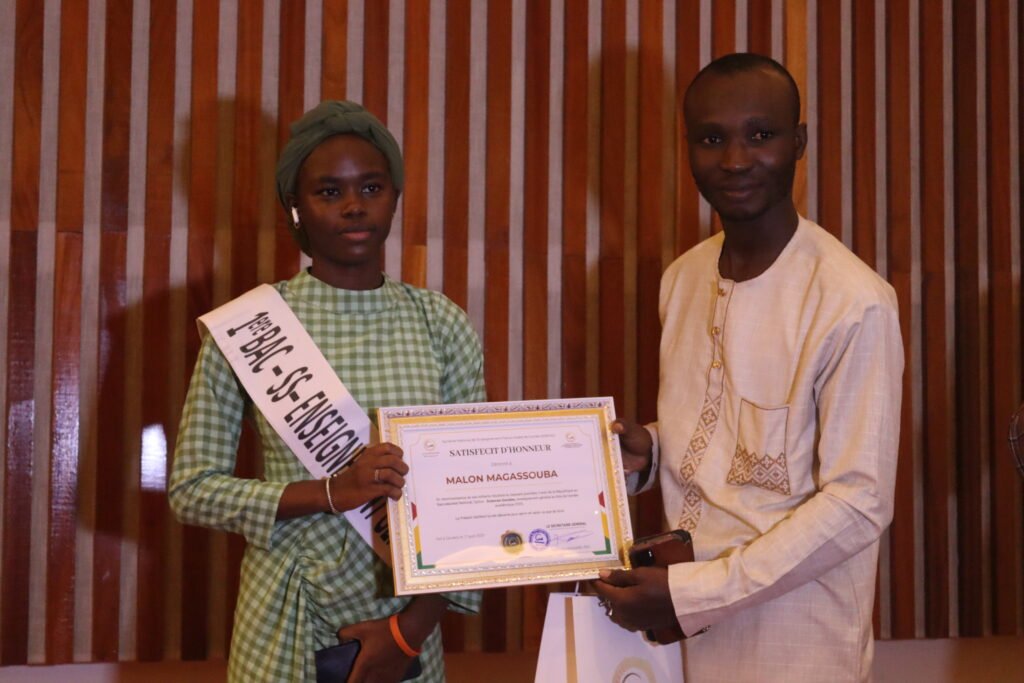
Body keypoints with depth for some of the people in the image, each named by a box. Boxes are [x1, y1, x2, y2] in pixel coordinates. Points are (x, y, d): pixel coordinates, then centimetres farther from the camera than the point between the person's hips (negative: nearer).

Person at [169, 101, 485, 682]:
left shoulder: (443, 325, -2)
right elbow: (191, 488, -6)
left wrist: (415, 625, -10)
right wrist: (332, 493, -19)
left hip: (406, 616, 1)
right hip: (285, 623, -1)